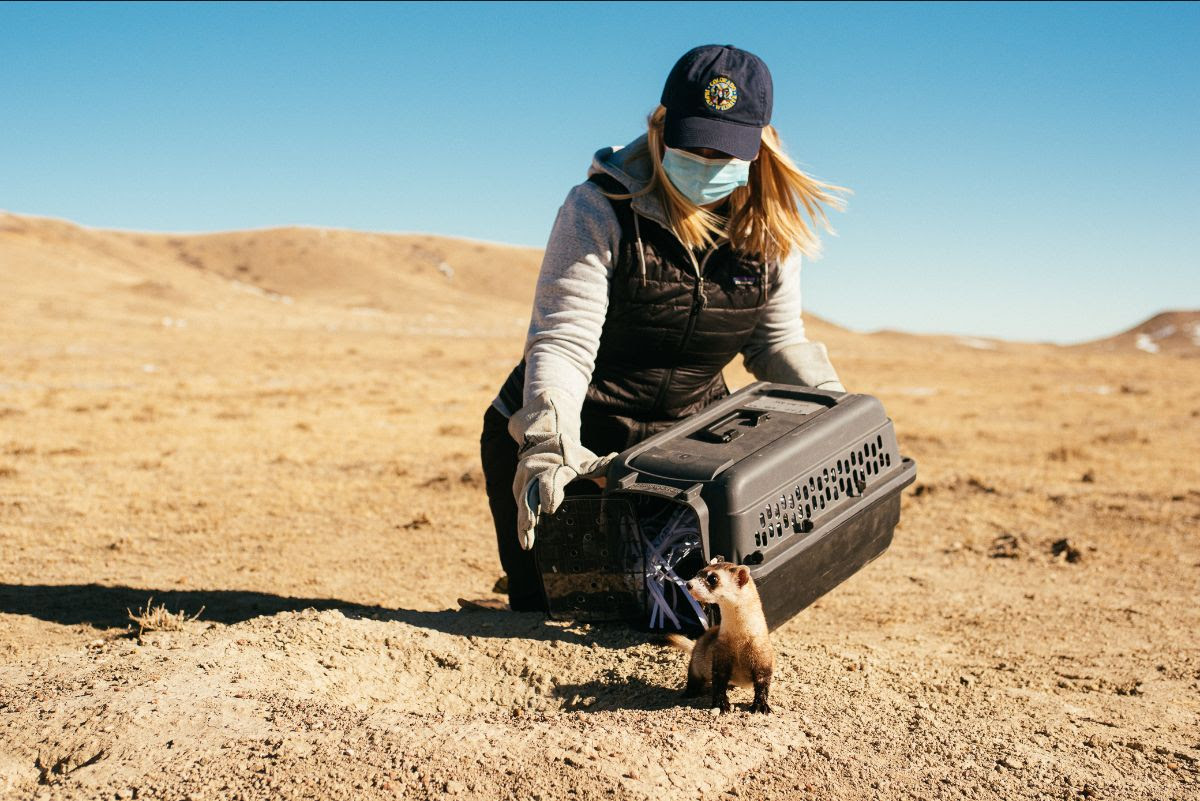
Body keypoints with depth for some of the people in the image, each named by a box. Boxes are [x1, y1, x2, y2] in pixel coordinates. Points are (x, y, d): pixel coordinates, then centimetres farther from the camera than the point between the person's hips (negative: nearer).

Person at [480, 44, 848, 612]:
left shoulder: (771, 228, -3)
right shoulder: (599, 210, -17)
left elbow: (779, 342, 7)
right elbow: (562, 343, -24)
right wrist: (549, 450, -39)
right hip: (575, 440, -3)